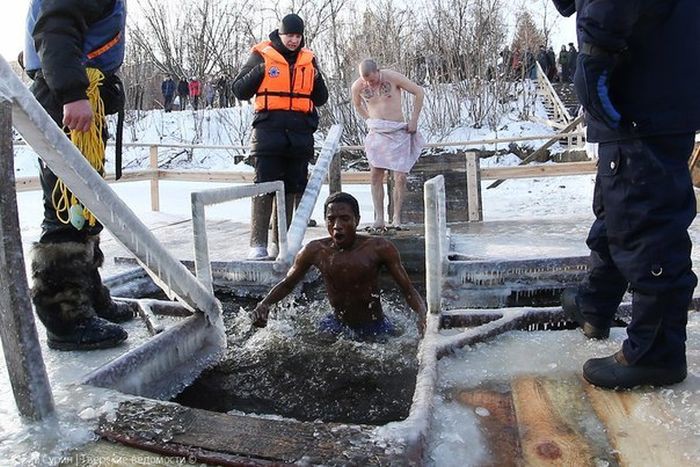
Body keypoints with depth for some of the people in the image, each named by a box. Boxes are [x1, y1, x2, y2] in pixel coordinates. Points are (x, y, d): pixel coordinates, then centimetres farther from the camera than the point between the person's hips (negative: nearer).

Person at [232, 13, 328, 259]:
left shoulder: (308, 59, 14)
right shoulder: (262, 55, 3)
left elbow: (321, 99, 17)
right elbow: (239, 90, 2)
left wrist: (316, 79, -2)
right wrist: (259, 71, -12)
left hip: (300, 132, 4)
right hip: (269, 130, -4)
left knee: (292, 188, 7)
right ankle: (258, 243, -4)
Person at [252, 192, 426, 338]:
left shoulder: (379, 248, -18)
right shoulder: (315, 251, -11)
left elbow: (408, 290, -12)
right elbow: (287, 284, 6)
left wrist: (422, 314, -32)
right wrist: (264, 304, -12)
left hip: (376, 330, -2)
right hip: (337, 326, 3)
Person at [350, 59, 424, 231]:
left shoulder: (393, 77, -10)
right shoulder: (357, 86, -1)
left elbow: (419, 92, -1)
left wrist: (413, 120, -3)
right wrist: (369, 121, 10)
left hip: (398, 132, -2)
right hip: (376, 133, 3)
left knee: (400, 177, -7)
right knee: (375, 176, -4)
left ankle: (396, 216, 4)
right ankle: (379, 217, 3)